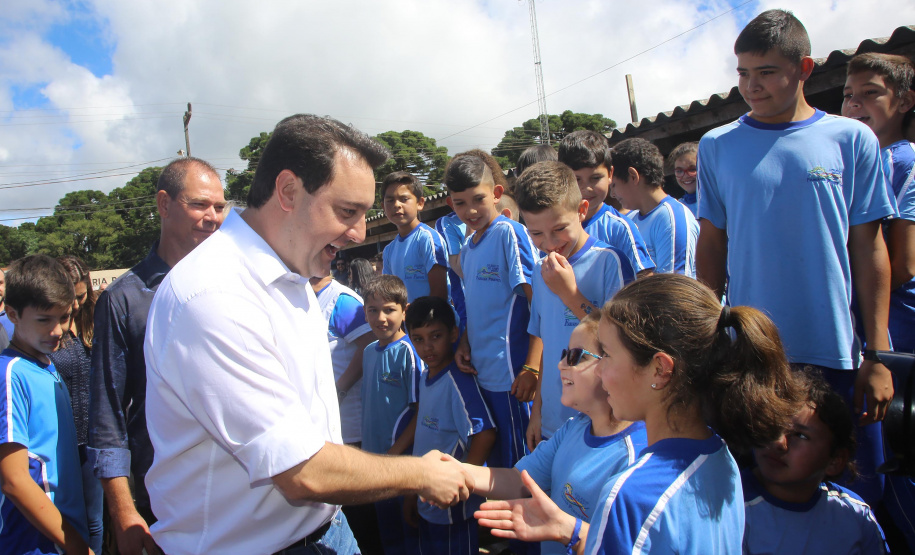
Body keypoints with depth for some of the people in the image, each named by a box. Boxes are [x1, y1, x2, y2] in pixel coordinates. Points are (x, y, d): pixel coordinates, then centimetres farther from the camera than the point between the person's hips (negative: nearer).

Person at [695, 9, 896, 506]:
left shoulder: (852, 139, 1)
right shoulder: (717, 147, 3)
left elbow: (869, 247, 2)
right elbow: (711, 247, 6)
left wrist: (878, 354, -1)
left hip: (837, 353, 0)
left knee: (857, 492, 10)